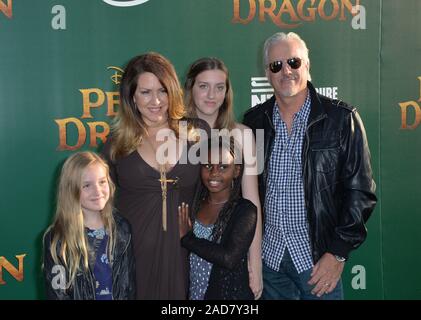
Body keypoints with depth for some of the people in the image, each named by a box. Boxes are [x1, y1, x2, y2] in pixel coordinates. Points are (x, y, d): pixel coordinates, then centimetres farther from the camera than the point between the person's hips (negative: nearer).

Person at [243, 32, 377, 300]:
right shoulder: (254, 121, 2)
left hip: (318, 257, -3)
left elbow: (359, 192, -7)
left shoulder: (342, 119, -7)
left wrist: (338, 253, -12)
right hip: (269, 256, 3)